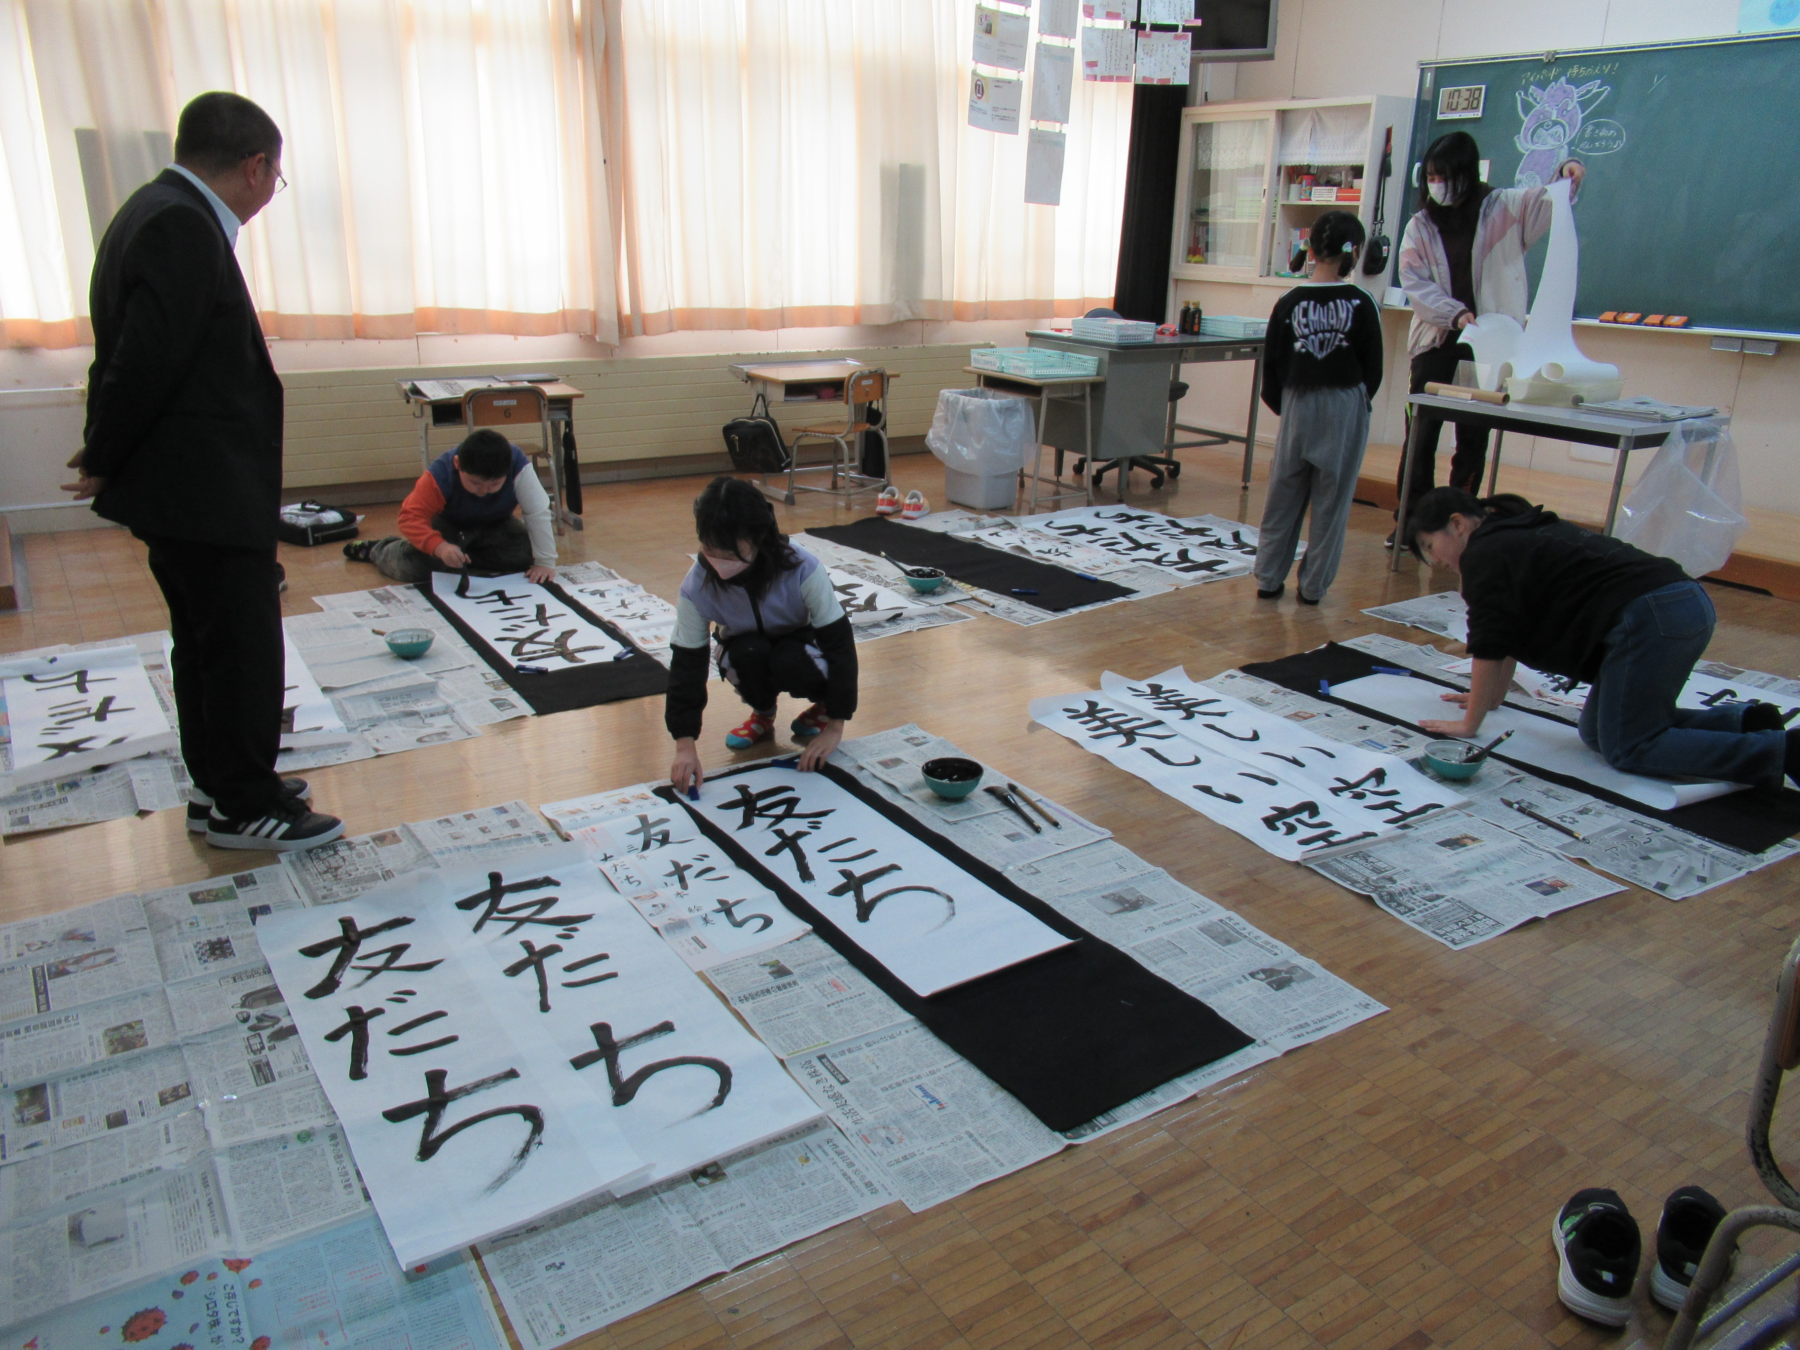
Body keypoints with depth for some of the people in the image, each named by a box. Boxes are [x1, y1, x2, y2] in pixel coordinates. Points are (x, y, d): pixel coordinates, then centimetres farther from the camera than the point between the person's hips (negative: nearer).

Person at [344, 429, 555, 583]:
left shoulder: (518, 466, -33)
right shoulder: (441, 475, -34)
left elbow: (538, 513, -30)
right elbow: (411, 517, -36)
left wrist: (545, 561, -34)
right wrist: (439, 546, -54)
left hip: (495, 525, 3)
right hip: (447, 525, -2)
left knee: (525, 555, -24)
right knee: (410, 564, -24)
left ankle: (467, 556, 1)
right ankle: (378, 549, 14)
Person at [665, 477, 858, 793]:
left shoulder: (803, 570, -34)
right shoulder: (696, 587, -28)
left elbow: (840, 645, -28)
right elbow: (686, 664, -22)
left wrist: (835, 727, -28)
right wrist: (685, 745, -30)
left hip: (801, 647, -2)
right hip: (747, 651, 2)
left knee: (790, 661, -35)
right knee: (748, 653, -33)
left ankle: (822, 707, -1)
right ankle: (762, 713, 0)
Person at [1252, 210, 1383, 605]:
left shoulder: (1289, 303, -3)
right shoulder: (1361, 304, -7)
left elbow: (1271, 366, 1)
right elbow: (1373, 368, -1)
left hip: (1297, 405, 2)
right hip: (1345, 407, -1)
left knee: (1283, 495, 11)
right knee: (1331, 499, 6)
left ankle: (1269, 578, 15)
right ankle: (1313, 584, 11)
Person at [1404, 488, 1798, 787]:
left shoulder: (1484, 553, -3)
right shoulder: (1520, 534, 27)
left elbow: (1491, 647, -6)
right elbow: (1510, 635, 35)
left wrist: (1469, 723, 1)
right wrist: (1492, 697, 40)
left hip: (1648, 620, -10)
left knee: (1629, 749, -5)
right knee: (1597, 732, 15)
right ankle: (1745, 719, 8)